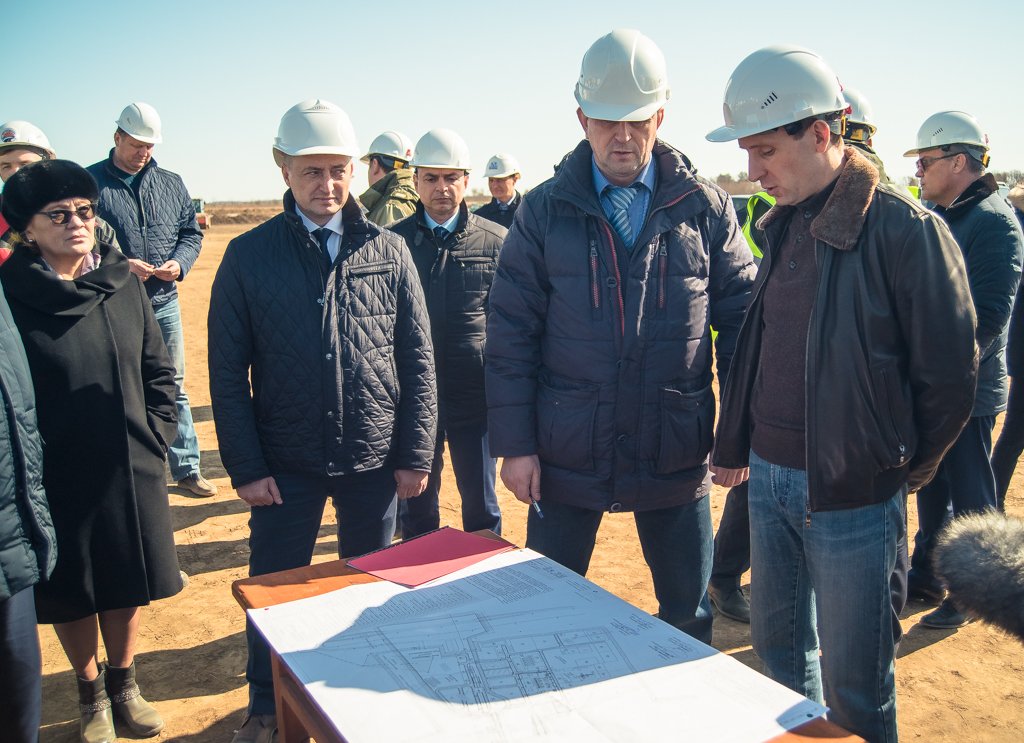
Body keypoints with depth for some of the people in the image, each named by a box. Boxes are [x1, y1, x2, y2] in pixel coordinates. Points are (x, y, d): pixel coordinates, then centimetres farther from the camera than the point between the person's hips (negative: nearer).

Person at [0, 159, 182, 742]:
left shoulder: (124, 283, 0)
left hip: (133, 468, 3)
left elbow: (159, 369, 7)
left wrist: (157, 432, 0)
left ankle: (124, 683, 39)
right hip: (56, 476, -3)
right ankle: (92, 694, 38)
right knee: (72, 594, 14)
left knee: (130, 585, 16)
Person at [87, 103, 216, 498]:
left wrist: (180, 263, -6)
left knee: (174, 388, 10)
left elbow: (192, 232, 13)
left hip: (164, 302, 4)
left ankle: (186, 468, 20)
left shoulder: (171, 183, 10)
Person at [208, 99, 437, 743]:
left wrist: (416, 453, -2)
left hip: (374, 460, 1)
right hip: (286, 464, -1)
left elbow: (418, 361, 1)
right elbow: (228, 373, -2)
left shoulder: (388, 251, 0)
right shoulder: (248, 256, -3)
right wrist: (245, 466, -6)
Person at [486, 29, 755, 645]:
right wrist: (514, 444, -5)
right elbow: (510, 334, -1)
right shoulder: (545, 211, -1)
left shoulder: (705, 207, 0)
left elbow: (742, 321, 3)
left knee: (690, 616, 16)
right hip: (566, 454, 0)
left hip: (676, 453, 1)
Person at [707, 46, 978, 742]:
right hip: (768, 478, 7)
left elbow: (949, 376, -11)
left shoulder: (905, 229, -15)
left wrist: (901, 472, -2)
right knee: (778, 647, 22)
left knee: (853, 686, 8)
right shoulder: (783, 226, 8)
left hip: (851, 495, -7)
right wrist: (735, 445, 14)